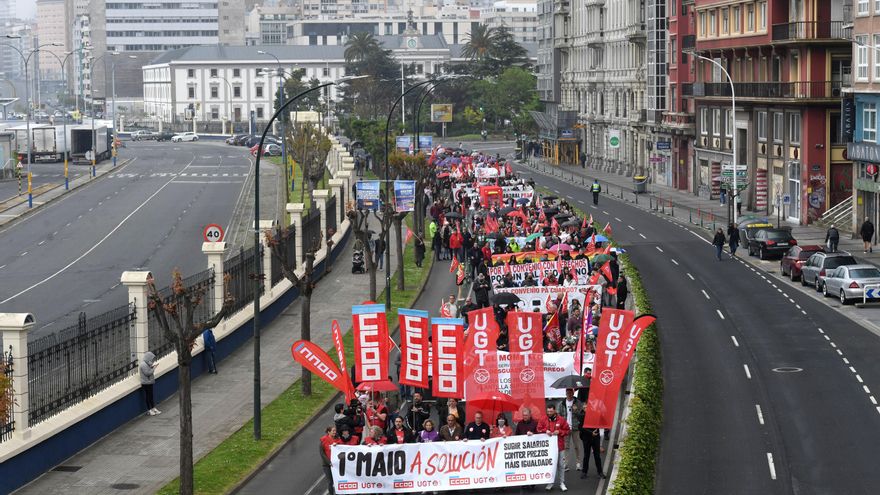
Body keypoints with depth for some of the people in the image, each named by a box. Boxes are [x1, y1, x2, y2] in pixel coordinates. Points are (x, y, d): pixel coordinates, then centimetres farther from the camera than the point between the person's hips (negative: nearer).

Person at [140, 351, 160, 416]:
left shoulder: (147, 364, 11)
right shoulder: (143, 365, -19)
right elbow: (148, 373, -23)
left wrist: (152, 367, 3)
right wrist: (153, 368, -14)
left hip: (150, 382, 10)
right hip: (146, 383, -10)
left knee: (151, 396, 15)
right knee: (148, 396, 0)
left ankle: (153, 408, 21)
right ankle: (149, 410, 8)